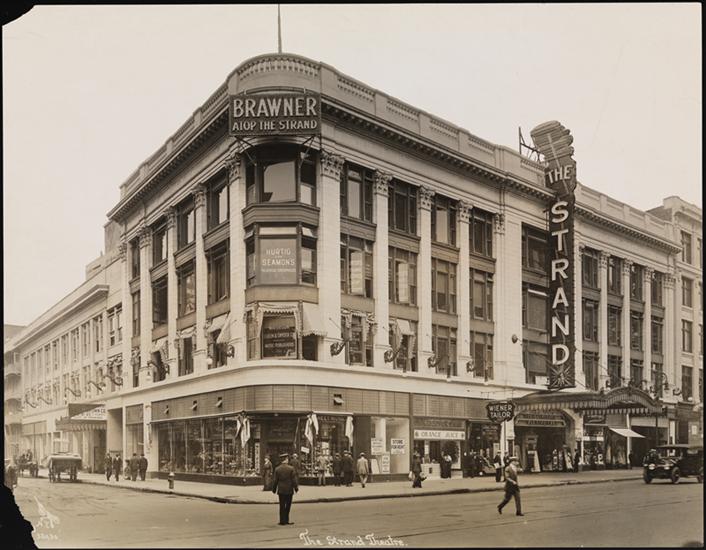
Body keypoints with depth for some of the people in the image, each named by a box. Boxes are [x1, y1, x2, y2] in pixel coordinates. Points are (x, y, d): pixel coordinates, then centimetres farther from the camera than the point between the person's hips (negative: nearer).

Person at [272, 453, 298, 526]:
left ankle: (283, 520, 6)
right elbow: (294, 479, -6)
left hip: (281, 490, 1)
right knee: (288, 505, 10)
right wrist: (296, 488, 4)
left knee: (282, 506, 6)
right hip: (289, 490, -1)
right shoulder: (291, 468, -8)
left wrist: (274, 489, 11)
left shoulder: (277, 469, -3)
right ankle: (286, 520, 12)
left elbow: (275, 480, 1)